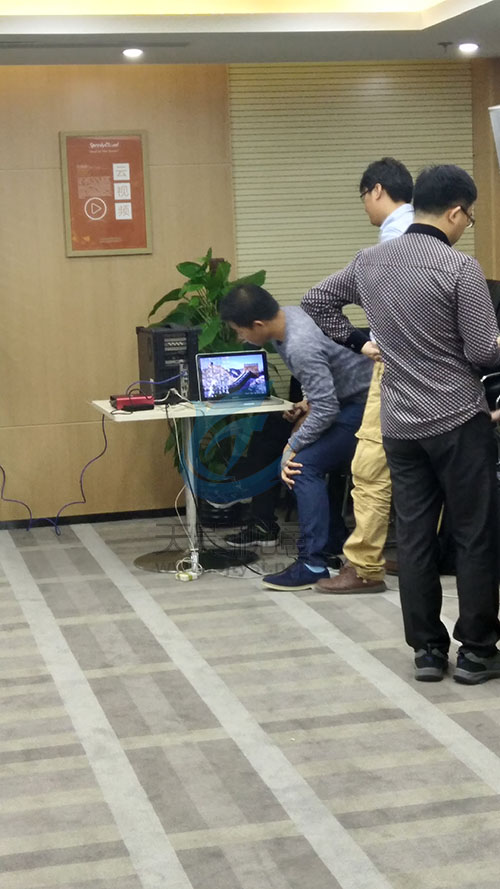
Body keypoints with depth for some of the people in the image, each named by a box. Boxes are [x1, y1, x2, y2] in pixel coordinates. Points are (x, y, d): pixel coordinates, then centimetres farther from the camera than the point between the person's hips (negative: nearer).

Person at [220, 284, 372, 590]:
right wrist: (310, 402, 8)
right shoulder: (288, 314, 0)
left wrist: (294, 445, -15)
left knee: (305, 466, -15)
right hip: (349, 397, 11)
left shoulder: (301, 347, -30)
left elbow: (326, 410, -26)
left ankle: (312, 565, -14)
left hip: (363, 404, -11)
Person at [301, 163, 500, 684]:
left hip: (400, 424, 6)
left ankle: (427, 650, 14)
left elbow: (319, 300, 20)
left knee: (413, 537, 9)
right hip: (458, 420, -6)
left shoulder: (370, 262, 5)